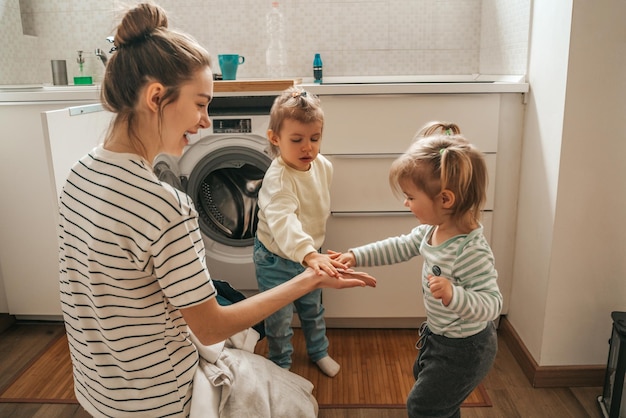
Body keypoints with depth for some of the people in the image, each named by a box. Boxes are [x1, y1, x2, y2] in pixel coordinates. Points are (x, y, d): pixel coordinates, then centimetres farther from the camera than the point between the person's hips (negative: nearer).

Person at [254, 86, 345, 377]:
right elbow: (282, 221, -50)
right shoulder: (278, 178, -34)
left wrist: (314, 252, 13)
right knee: (279, 320, 15)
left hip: (310, 255, 6)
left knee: (313, 309, 27)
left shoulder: (323, 166, -10)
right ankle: (281, 365, 41)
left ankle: (319, 352, 52)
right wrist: (309, 253, -65)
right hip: (276, 259, -6)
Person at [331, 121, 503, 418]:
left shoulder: (471, 251, -35)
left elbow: (492, 303, -33)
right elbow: (401, 247, 3)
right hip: (439, 336, 9)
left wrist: (453, 294, -50)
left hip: (463, 348, -9)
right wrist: (356, 256, -3)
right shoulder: (432, 230, -9)